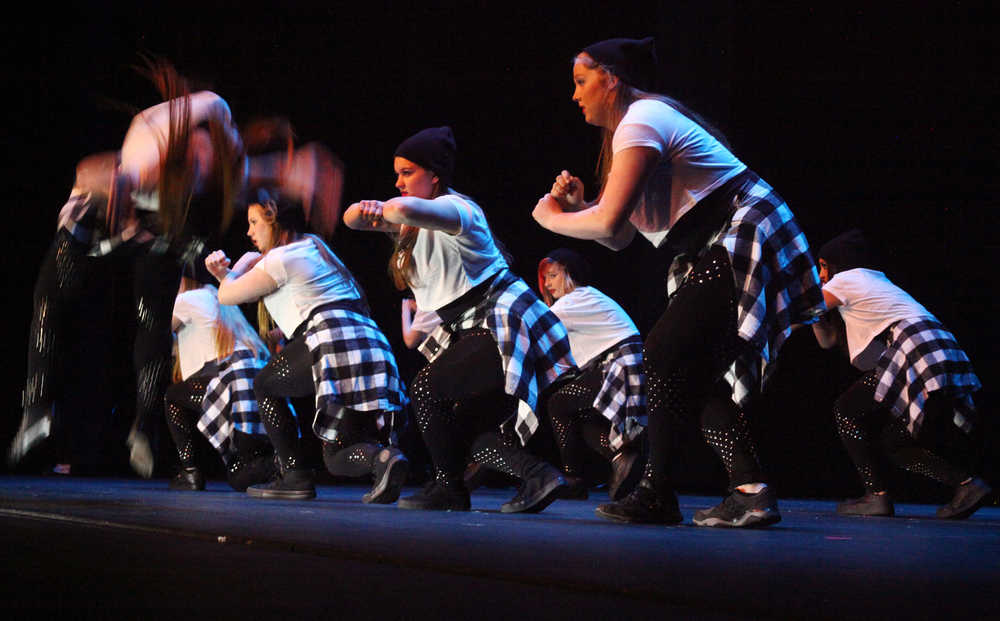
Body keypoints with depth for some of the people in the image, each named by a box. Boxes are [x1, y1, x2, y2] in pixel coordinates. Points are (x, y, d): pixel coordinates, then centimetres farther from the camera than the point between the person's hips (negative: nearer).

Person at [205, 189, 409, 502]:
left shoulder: (282, 259, 3)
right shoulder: (315, 249, 31)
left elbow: (227, 295, 10)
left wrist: (241, 265, 28)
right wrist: (225, 273, 28)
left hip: (335, 336, -8)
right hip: (373, 346, 8)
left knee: (265, 385, 16)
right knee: (337, 458, 10)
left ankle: (294, 476, 5)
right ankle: (381, 457, -24)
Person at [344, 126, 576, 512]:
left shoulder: (454, 208, -14)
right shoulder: (416, 224, 16)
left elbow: (406, 208, -37)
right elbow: (351, 219, 10)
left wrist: (387, 211, -14)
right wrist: (367, 210, -13)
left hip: (504, 326, -11)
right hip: (471, 330, 11)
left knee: (427, 389, -14)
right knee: (463, 430, 7)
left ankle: (448, 487, -4)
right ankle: (537, 475, 2)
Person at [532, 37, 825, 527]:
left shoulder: (640, 122, -13)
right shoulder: (627, 129, 20)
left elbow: (609, 223, -22)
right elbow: (620, 238, 19)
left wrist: (551, 217, -6)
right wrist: (577, 206, 3)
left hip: (742, 242, -11)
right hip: (714, 257, 11)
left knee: (665, 355, -12)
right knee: (696, 372, 5)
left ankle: (656, 494, -9)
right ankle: (750, 490, -2)